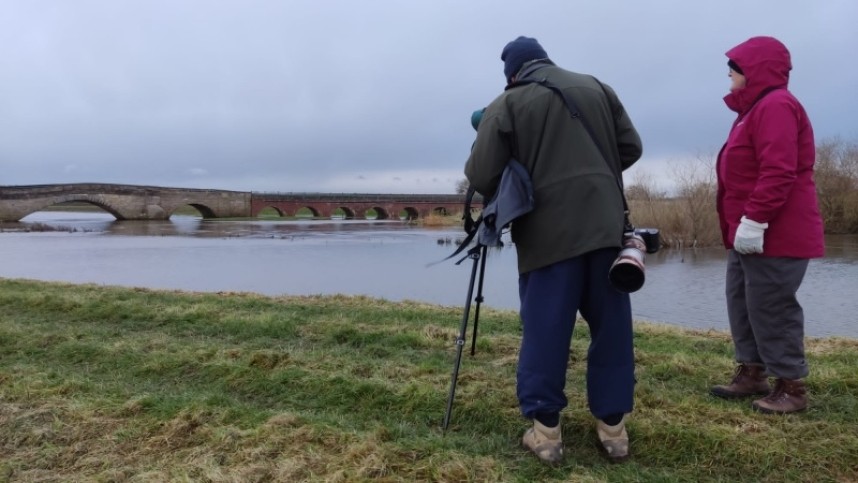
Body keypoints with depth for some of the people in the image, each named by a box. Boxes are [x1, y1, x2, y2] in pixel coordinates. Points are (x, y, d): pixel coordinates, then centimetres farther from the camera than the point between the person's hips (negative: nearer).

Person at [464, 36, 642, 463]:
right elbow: (631, 148, 15)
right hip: (605, 226, 4)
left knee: (545, 330, 4)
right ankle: (613, 426, 19)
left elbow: (480, 177, -5)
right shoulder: (596, 88, 15)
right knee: (611, 328, 11)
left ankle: (546, 430, 10)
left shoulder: (505, 105, 2)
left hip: (548, 233, -3)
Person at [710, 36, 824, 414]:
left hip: (773, 235, -11)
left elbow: (778, 173, -25)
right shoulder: (757, 108, 20)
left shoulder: (776, 105, -15)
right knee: (742, 303, 14)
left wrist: (754, 220, -27)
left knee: (770, 309, -5)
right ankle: (752, 373, 24)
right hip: (749, 233, 11)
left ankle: (791, 387, 7)